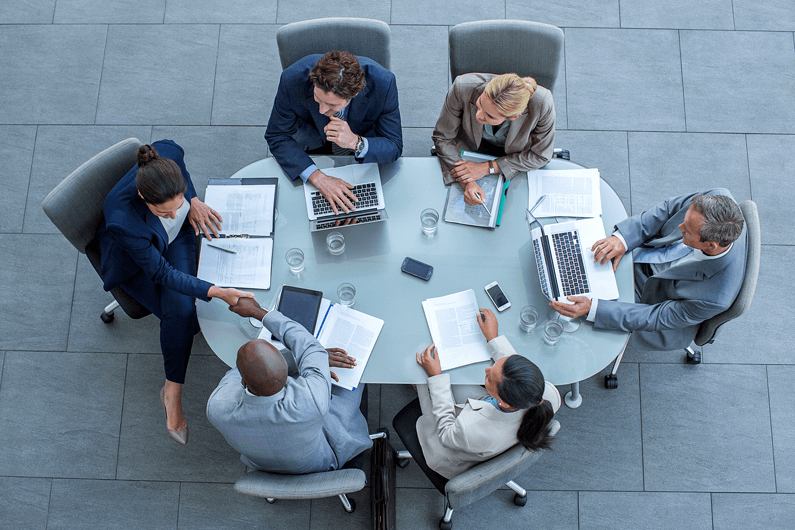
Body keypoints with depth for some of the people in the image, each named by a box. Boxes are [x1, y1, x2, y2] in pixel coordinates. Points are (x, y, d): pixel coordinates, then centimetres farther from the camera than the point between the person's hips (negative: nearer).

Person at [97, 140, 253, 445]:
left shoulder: (167, 155, -35)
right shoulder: (123, 221, -43)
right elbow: (161, 272, -32)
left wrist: (193, 201, -13)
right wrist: (217, 292, -40)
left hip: (178, 236, 4)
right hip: (137, 261, -4)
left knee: (182, 305, -20)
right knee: (180, 312, -22)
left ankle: (172, 391, 0)